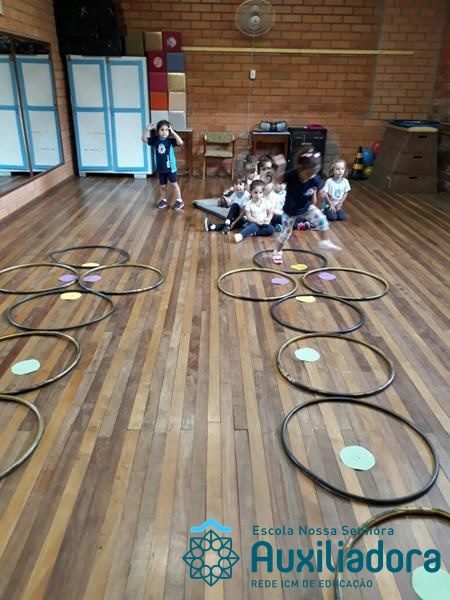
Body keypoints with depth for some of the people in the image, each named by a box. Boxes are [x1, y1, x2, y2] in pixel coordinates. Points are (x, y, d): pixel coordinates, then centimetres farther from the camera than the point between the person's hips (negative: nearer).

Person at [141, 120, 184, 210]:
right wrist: (147, 129, -16)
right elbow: (144, 139, -3)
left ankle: (179, 201, 13)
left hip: (170, 167, -4)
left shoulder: (170, 140, -12)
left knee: (173, 184, 4)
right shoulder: (155, 140, -2)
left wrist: (173, 132, -29)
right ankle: (164, 200, 30)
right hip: (160, 168, 4)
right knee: (162, 186, 14)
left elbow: (180, 142, -27)